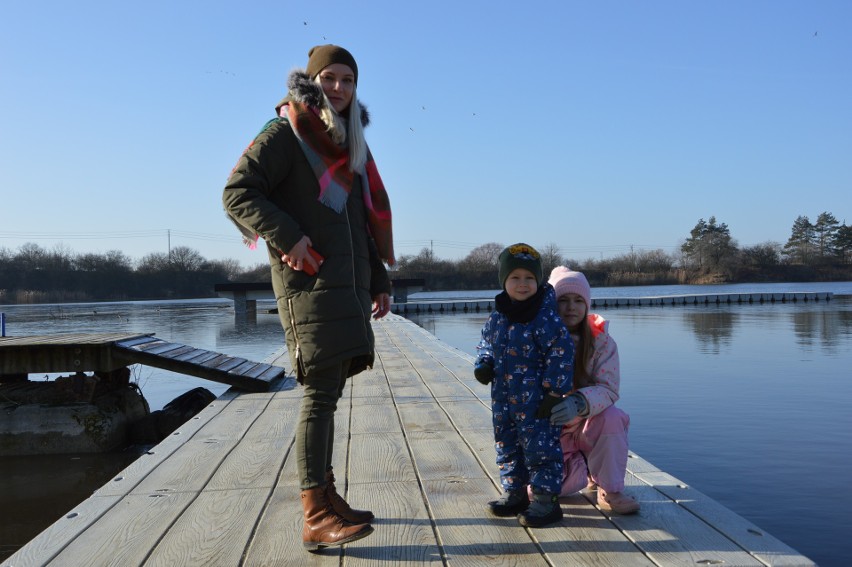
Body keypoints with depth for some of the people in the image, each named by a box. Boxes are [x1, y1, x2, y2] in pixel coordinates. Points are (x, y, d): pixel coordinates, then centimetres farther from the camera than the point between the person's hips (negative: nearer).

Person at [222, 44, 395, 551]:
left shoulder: (349, 143, 22)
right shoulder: (285, 134, -2)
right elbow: (238, 192, -11)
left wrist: (380, 281, 20)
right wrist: (287, 236, -22)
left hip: (347, 285, 8)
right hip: (309, 282, -8)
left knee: (329, 391, 12)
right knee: (321, 394, -10)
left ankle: (327, 495, 22)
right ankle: (316, 518, -5)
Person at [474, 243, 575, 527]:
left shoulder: (545, 317, -15)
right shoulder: (497, 317, 4)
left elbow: (561, 353, -16)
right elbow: (487, 344, 19)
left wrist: (554, 392, -17)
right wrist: (483, 365, -1)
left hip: (536, 400, -7)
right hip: (504, 398, 7)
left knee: (540, 447, -1)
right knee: (506, 445, 16)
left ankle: (545, 499, 12)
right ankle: (514, 493, 31)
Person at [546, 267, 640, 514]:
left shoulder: (601, 341, -9)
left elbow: (608, 389, -20)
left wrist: (578, 403, -41)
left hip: (587, 428, 1)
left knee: (612, 416, -32)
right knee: (561, 486, -24)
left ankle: (609, 490, -11)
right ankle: (580, 467, 15)